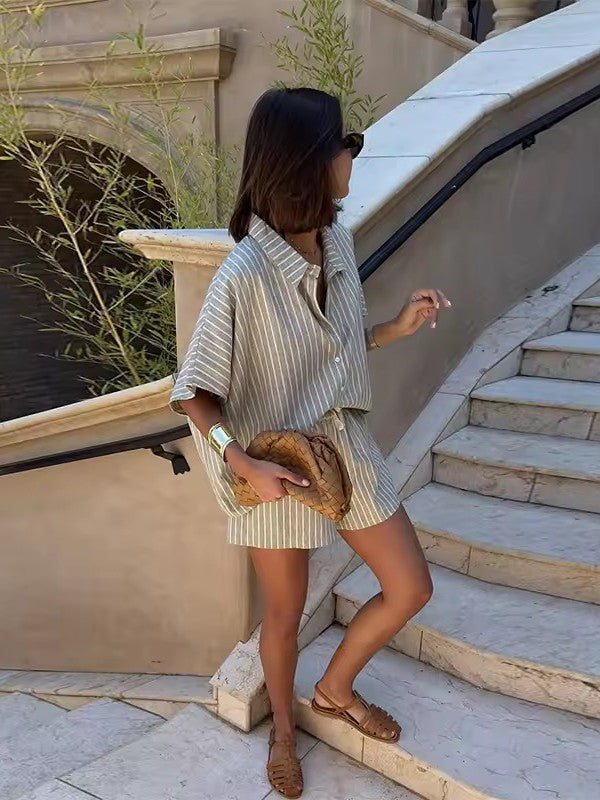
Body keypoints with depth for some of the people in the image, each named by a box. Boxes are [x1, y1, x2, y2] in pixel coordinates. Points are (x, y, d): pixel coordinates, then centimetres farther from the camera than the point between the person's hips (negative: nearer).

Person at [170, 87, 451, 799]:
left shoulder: (336, 240, -5)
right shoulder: (244, 275, -26)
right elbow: (193, 394, -18)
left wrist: (399, 327, -4)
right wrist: (244, 466, -27)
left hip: (346, 446, 6)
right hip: (278, 469, -6)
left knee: (411, 587, 13)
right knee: (285, 614, 16)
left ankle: (335, 690, 40)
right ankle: (284, 727, 47)